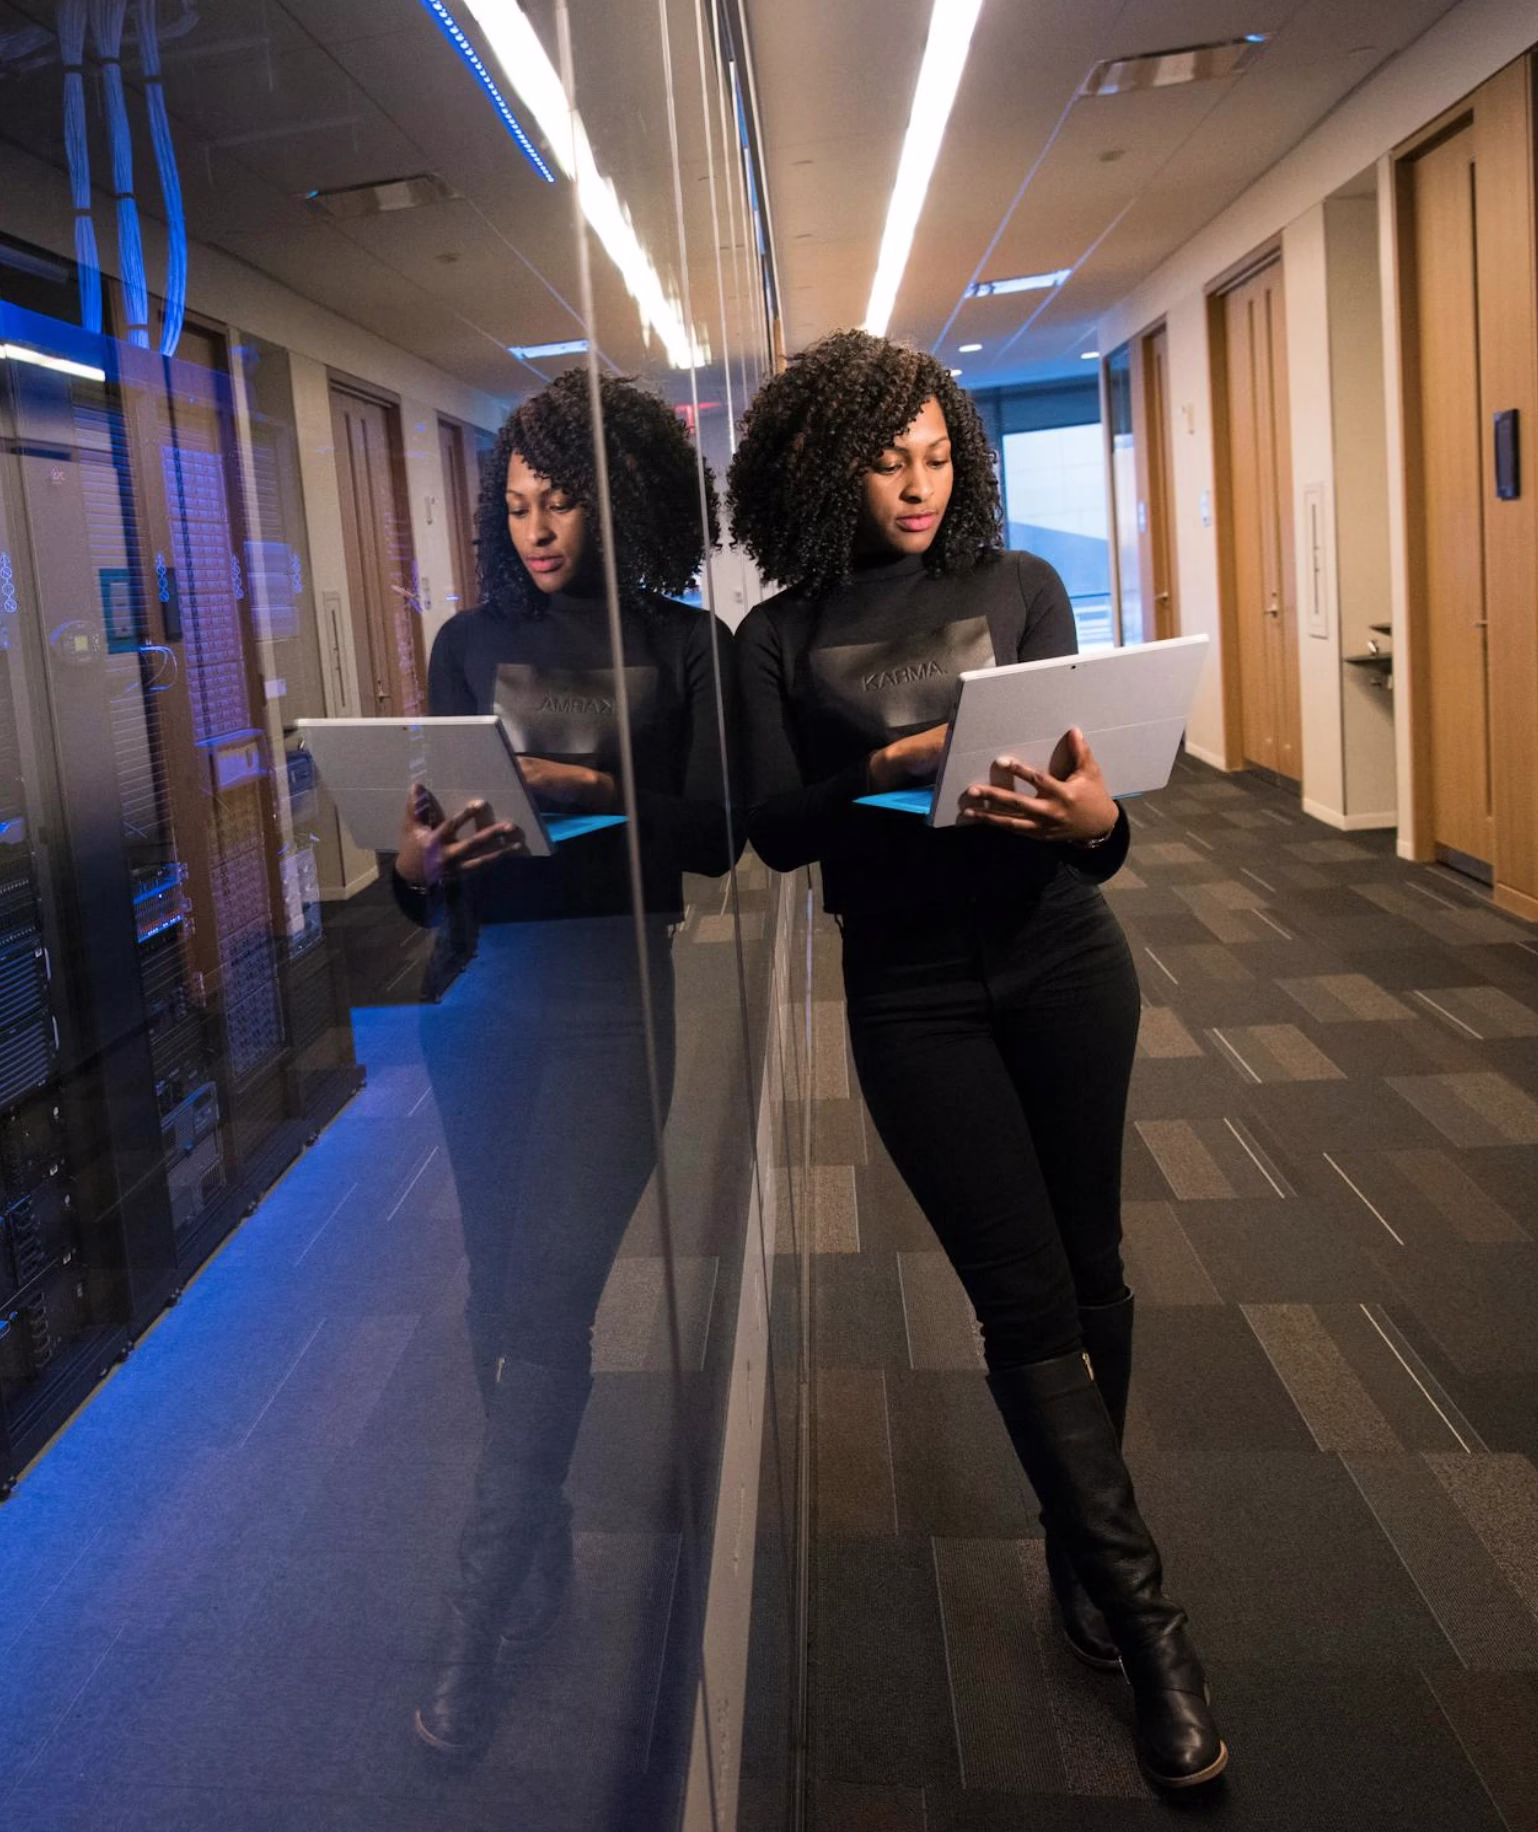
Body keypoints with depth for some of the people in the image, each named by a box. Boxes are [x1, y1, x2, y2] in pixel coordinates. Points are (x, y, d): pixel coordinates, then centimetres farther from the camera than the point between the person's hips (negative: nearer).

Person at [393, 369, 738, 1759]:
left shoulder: (687, 645, 4)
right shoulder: (473, 641, 12)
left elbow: (716, 831, -4)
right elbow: (431, 815, 7)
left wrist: (584, 790, -20)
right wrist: (417, 860, -16)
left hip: (610, 984, -3)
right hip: (482, 984, 4)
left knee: (545, 1298, -9)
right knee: (501, 1294, 9)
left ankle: (478, 1628, 2)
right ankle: (546, 1555, 28)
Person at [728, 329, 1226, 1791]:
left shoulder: (1020, 587, 3)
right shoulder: (782, 637, 1)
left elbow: (1088, 777, -2)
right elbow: (774, 831, -6)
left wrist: (1094, 818, -25)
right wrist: (886, 772, -24)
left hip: (1060, 961, 2)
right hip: (911, 992, -1)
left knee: (1087, 1269, 11)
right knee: (1025, 1300, -1)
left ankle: (1083, 1545, 33)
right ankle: (1148, 1624, 10)